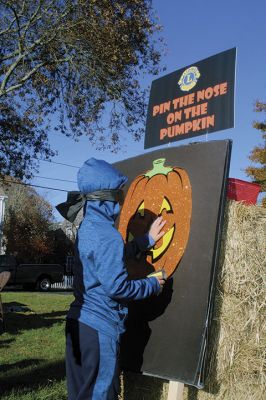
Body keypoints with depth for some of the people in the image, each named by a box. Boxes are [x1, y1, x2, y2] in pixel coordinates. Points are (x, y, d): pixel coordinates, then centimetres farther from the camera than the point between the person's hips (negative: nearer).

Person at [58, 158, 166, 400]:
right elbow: (116, 287, -23)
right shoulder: (106, 234, -21)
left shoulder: (88, 227, 9)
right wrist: (153, 285, -7)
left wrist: (147, 239, 26)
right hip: (100, 327, -9)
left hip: (80, 323, 9)